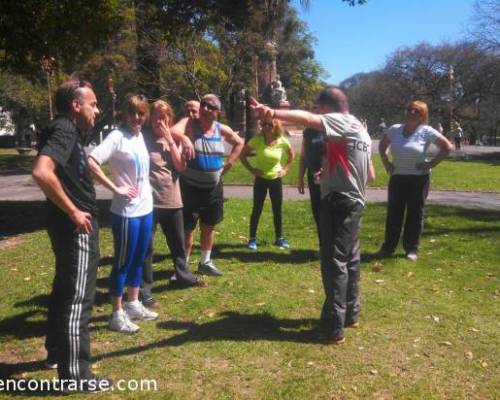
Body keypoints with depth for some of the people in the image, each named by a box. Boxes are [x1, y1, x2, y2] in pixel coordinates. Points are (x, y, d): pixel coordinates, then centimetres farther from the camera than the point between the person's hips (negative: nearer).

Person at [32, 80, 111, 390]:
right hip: (77, 226, -10)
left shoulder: (68, 131, 12)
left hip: (74, 225, 10)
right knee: (78, 296, -3)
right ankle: (75, 371, 7)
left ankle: (57, 352, 35)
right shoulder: (64, 130, -17)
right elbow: (41, 172, -33)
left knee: (66, 289, 20)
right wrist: (72, 211, -25)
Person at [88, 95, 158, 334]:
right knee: (123, 262, 2)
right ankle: (117, 314, 14)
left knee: (138, 260, 17)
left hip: (146, 208, 8)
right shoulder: (117, 137, -13)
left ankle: (133, 305, 31)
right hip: (127, 211, -8)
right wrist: (115, 189, -20)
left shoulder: (140, 137, 10)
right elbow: (91, 161, -24)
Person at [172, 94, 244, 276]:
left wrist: (228, 163, 7)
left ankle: (205, 263, 32)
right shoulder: (189, 123, -12)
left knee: (209, 226, 16)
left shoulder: (222, 130, 0)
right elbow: (173, 131, -33)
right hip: (190, 187, -5)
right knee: (187, 228, 1)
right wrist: (184, 138, -50)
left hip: (213, 187, 5)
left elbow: (239, 143, 17)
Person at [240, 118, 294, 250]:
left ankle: (279, 238, 23)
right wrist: (251, 169, -10)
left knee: (277, 210, 9)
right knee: (257, 209, 1)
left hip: (276, 179, 2)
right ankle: (252, 238, 12)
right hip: (261, 179, -2)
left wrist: (285, 169, 2)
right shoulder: (257, 140, -14)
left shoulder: (282, 142, -9)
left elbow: (291, 155, 11)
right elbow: (242, 154, -6)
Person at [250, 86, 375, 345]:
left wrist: (272, 113, -44)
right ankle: (350, 314, 30)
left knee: (334, 262, -7)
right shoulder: (361, 131, 19)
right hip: (354, 202, 10)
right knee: (350, 259, 17)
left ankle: (333, 328, -3)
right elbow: (370, 175, 22)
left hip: (339, 200, -10)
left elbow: (307, 119, -30)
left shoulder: (341, 121, -9)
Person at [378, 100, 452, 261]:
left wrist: (430, 164, -11)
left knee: (415, 214, 4)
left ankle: (412, 248, 14)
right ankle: (388, 246, 16)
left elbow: (447, 147, -7)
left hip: (419, 178, -3)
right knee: (393, 213, 7)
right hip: (397, 178, 3)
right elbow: (382, 145, 20)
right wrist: (386, 162, 7)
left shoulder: (427, 131, -8)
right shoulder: (394, 130, 2)